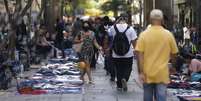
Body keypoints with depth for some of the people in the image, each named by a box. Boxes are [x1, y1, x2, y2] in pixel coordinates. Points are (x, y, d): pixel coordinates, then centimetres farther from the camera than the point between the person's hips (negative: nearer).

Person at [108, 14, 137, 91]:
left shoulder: (113, 28, -6)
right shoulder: (130, 29, -10)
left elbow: (109, 33, 16)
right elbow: (134, 41, -8)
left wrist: (116, 23, 11)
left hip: (116, 55, 2)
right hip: (128, 55, -2)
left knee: (118, 70, 15)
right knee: (128, 69, 12)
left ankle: (119, 86, 19)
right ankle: (124, 79, -15)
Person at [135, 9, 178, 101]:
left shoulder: (144, 34, -7)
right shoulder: (169, 34, -3)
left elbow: (139, 54, -11)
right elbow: (174, 53, 5)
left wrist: (141, 72, -8)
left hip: (148, 73, 0)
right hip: (162, 74, 0)